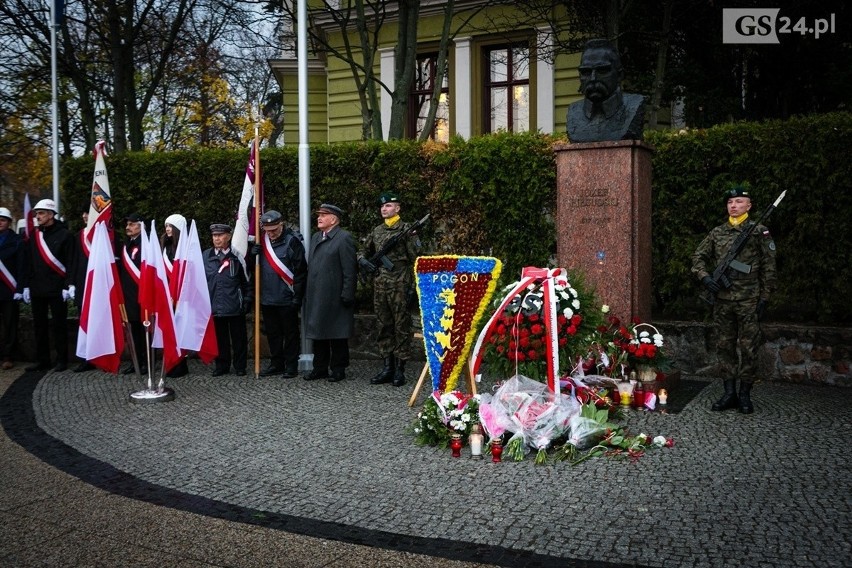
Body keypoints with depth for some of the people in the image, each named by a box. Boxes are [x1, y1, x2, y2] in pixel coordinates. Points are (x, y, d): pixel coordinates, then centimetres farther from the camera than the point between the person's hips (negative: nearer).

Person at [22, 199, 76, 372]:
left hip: (57, 289, -6)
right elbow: (30, 263, 17)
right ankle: (42, 360, 16)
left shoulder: (65, 235, -5)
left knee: (58, 325, 0)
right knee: (39, 325, 9)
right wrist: (27, 286, 11)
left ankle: (62, 360, 7)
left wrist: (69, 285, -16)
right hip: (37, 289, 6)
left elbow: (71, 263, -9)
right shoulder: (35, 236, 13)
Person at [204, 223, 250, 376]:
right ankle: (221, 366, 21)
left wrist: (247, 299, -3)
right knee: (219, 338, 10)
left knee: (238, 338, 6)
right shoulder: (206, 256, 8)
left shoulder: (237, 255, 0)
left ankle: (240, 366, 17)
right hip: (214, 305, 3)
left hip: (235, 305, -2)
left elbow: (246, 280, 2)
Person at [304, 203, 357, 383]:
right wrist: (308, 293, 13)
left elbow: (350, 270, -13)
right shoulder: (315, 237, 16)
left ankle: (338, 369, 12)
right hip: (316, 296, 8)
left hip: (335, 298, -7)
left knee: (337, 335, 2)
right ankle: (320, 368, 22)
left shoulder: (344, 238, -9)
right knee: (318, 333, 13)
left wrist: (346, 296, -17)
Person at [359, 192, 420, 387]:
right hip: (380, 285, 6)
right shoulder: (376, 231, 14)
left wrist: (412, 285, -12)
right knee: (384, 327, 9)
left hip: (399, 285, -6)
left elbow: (415, 259, -7)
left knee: (401, 327, -1)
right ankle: (388, 367, 17)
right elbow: (365, 252, 27)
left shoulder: (406, 229, -3)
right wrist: (363, 261, 5)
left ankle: (400, 369, 4)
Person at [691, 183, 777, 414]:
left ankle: (745, 395, 11)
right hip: (722, 300, 4)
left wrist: (764, 298, -5)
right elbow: (698, 256, 16)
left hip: (748, 301, -4)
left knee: (748, 348, 1)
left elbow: (768, 267, -1)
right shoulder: (717, 233, 10)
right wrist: (705, 277, -3)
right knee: (725, 347, 7)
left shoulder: (759, 232, 0)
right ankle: (729, 393, 16)